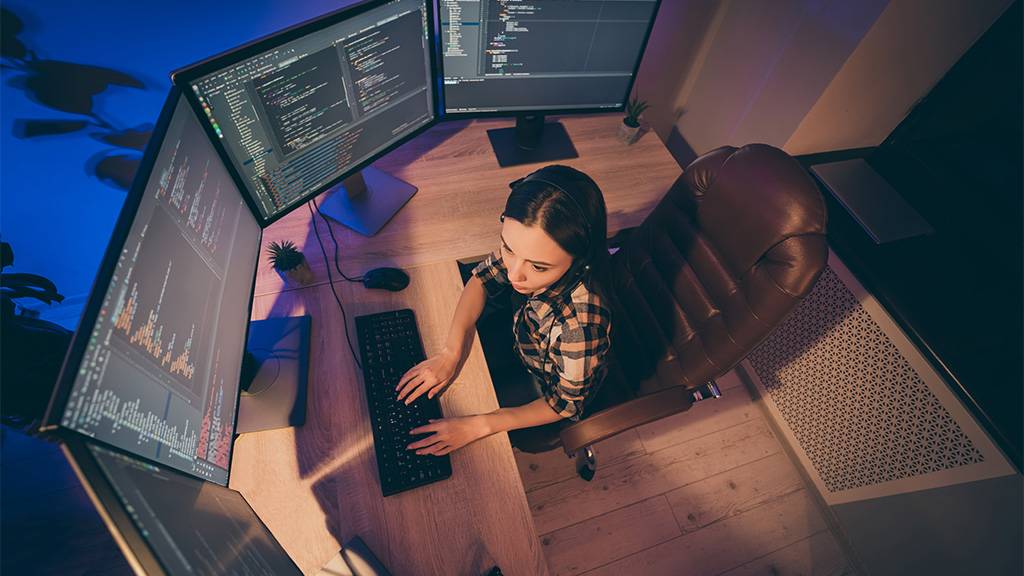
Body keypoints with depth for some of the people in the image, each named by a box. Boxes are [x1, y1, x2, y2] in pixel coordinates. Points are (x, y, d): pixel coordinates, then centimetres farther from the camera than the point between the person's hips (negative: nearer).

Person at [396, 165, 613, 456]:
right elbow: (484, 277, -14)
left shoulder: (580, 325, -45)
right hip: (522, 345, 4)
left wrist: (478, 426, -27)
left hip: (547, 388, -4)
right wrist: (450, 353, -25)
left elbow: (566, 404, -26)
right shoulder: (526, 245, -32)